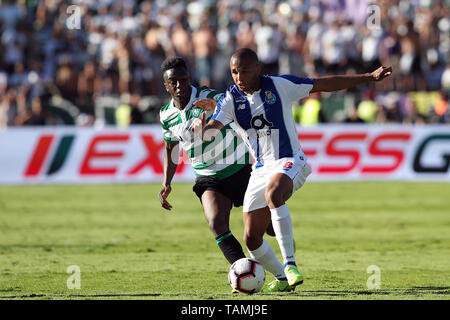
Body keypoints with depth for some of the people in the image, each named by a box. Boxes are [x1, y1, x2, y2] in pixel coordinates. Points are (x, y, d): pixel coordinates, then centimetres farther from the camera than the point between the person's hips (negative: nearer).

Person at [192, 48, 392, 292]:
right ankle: (282, 277, 27)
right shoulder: (230, 100, 0)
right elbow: (211, 131, -14)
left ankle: (290, 264, -36)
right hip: (261, 169, 5)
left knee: (273, 194, -38)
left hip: (289, 162, -5)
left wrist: (369, 77, -1)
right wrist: (201, 128, -40)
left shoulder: (280, 86, -6)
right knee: (252, 239, 1)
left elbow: (325, 84, 0)